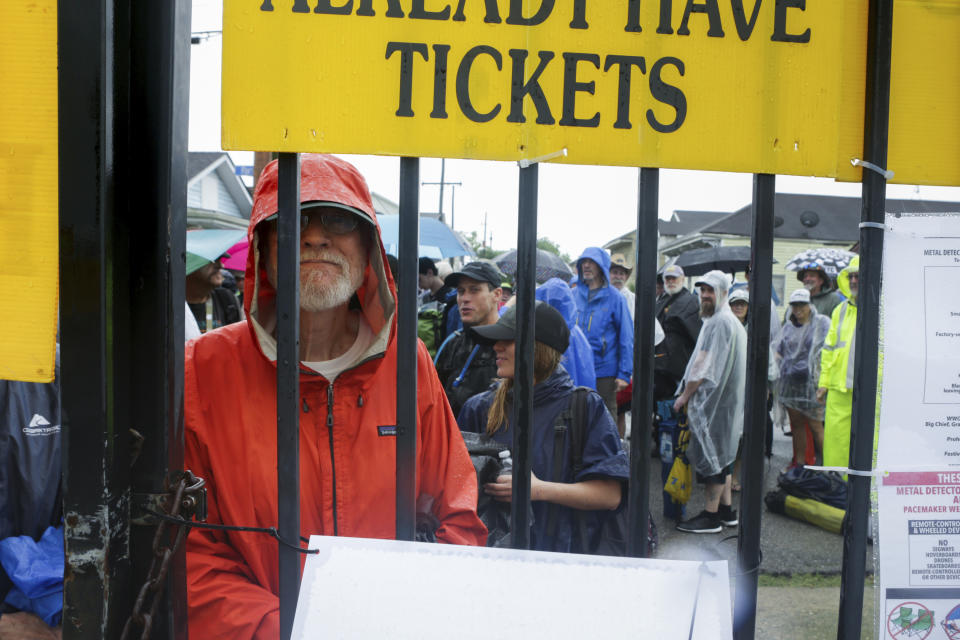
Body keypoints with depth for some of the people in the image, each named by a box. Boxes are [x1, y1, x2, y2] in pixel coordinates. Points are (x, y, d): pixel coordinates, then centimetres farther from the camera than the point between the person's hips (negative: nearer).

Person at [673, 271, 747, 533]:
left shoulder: (719, 322, -16)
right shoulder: (731, 321, 18)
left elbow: (705, 365, -18)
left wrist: (686, 395, -11)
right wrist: (690, 394, 19)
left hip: (714, 400, -11)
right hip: (725, 399, 11)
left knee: (711, 453, -6)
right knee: (721, 453, 15)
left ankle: (711, 515, -1)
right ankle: (726, 510, 22)